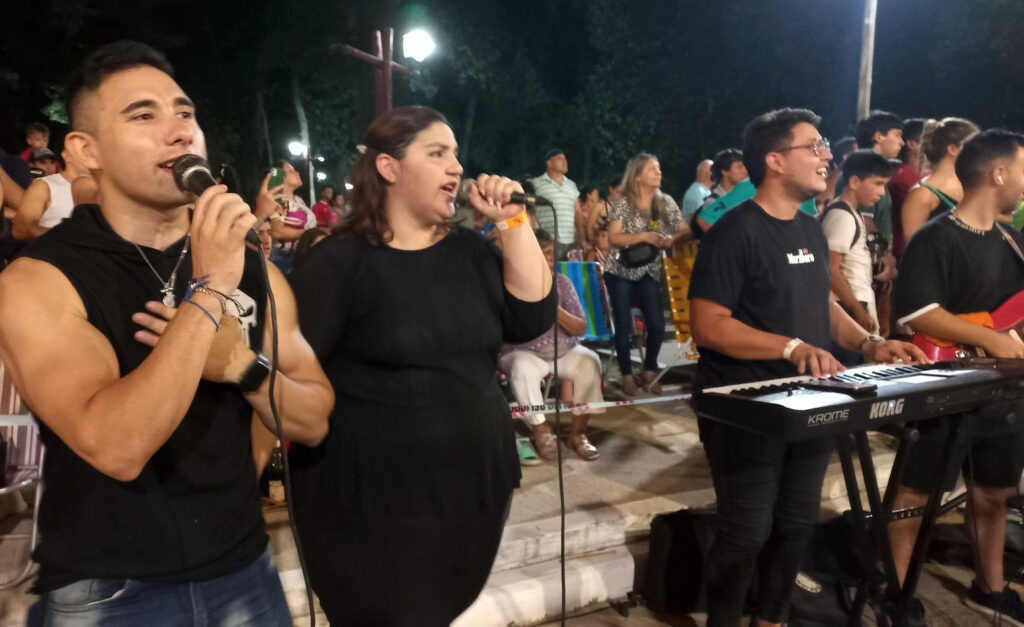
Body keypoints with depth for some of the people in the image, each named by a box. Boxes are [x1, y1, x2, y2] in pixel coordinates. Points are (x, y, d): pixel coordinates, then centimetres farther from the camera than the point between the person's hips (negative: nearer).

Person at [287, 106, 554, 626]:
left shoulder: (469, 251, 7)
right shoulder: (340, 262, -10)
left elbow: (531, 320, -3)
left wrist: (512, 223, -9)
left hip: (475, 487, 6)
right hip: (374, 504, -5)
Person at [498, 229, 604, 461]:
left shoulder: (562, 282, -1)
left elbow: (581, 329, -4)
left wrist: (555, 309, -21)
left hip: (565, 352, 3)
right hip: (523, 352, -3)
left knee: (590, 362, -25)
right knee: (523, 369, -36)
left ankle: (578, 432, -13)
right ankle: (540, 431, -16)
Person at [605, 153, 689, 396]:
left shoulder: (666, 203, 3)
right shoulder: (623, 204, -7)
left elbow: (686, 231, 4)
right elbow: (613, 238, -16)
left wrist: (673, 239, -16)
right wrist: (644, 236, -24)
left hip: (649, 272, 3)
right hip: (620, 272, -3)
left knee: (657, 324, -6)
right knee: (624, 326, -1)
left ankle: (649, 371, 15)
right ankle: (627, 375, 14)